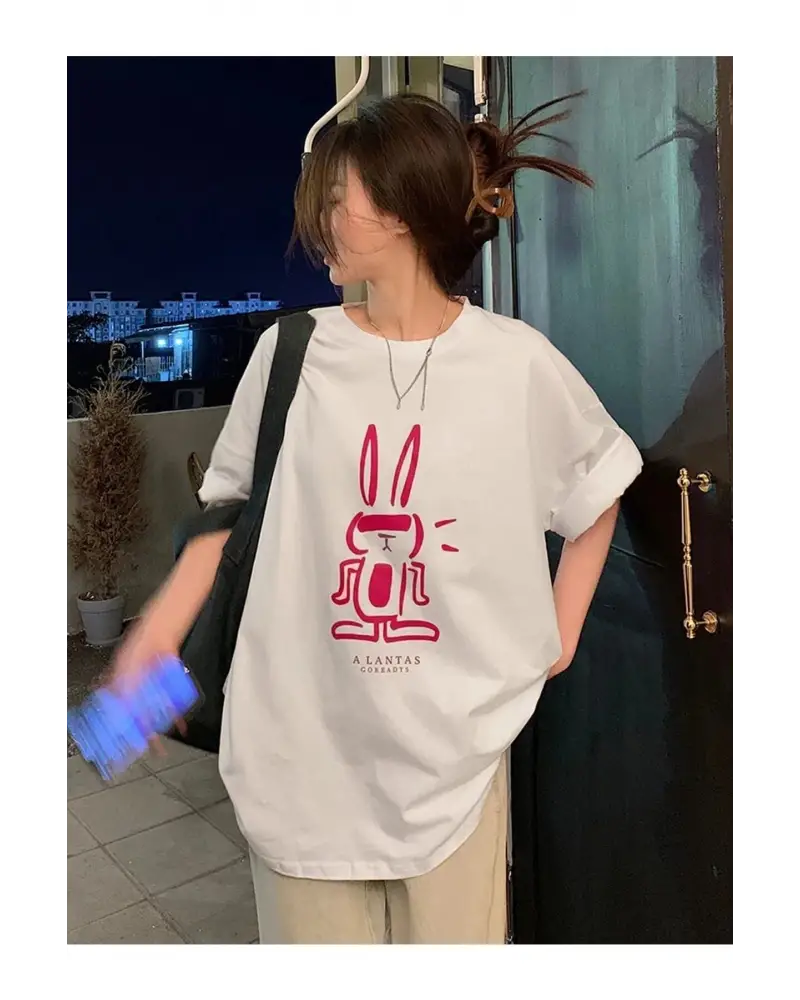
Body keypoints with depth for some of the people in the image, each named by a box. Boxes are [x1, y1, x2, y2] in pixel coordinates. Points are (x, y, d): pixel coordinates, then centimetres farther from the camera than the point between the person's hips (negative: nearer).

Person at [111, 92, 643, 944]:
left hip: (452, 741, 0)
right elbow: (234, 507, 5)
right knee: (316, 932, 15)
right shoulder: (292, 351, -4)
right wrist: (156, 636, -5)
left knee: (455, 934, 13)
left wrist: (561, 635, 4)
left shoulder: (517, 362, -6)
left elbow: (598, 491, 9)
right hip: (304, 741, 1)